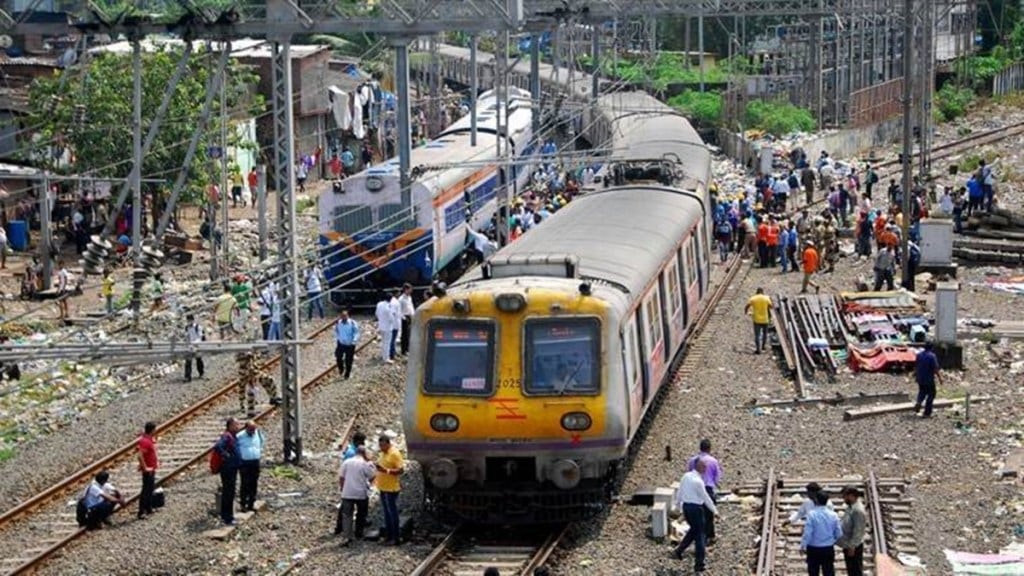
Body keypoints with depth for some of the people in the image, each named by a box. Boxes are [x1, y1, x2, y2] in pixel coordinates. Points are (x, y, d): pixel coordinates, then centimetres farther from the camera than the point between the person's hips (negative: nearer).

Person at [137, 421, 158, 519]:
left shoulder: (151, 439, 6)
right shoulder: (145, 441, -25)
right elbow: (140, 456, -34)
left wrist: (155, 462, 18)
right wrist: (145, 468, -27)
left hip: (152, 469, 10)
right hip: (148, 470, -10)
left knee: (151, 488, 19)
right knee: (146, 491, -6)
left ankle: (148, 508, 31)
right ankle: (141, 513, -3)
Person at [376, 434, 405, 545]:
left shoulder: (394, 454, -16)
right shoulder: (383, 453, 11)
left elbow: (401, 470, -21)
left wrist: (386, 470, -30)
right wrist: (378, 467, 7)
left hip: (391, 489, -9)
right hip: (383, 487, 9)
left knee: (392, 512, -3)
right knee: (386, 513, 14)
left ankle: (395, 538, 2)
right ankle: (388, 536, 21)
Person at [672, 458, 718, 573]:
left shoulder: (686, 476, 2)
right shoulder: (698, 481, -21)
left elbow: (679, 492, 12)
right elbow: (706, 498, -15)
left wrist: (678, 505, 25)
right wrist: (714, 511, -4)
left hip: (686, 506, 8)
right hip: (696, 508, -8)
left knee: (694, 529, 28)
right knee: (699, 535, 3)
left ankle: (679, 550, 22)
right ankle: (699, 564, 6)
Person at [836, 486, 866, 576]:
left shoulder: (858, 510, -24)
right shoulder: (850, 507, 7)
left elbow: (858, 531, -25)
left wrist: (852, 546, -23)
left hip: (854, 547, -10)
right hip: (848, 545, 10)